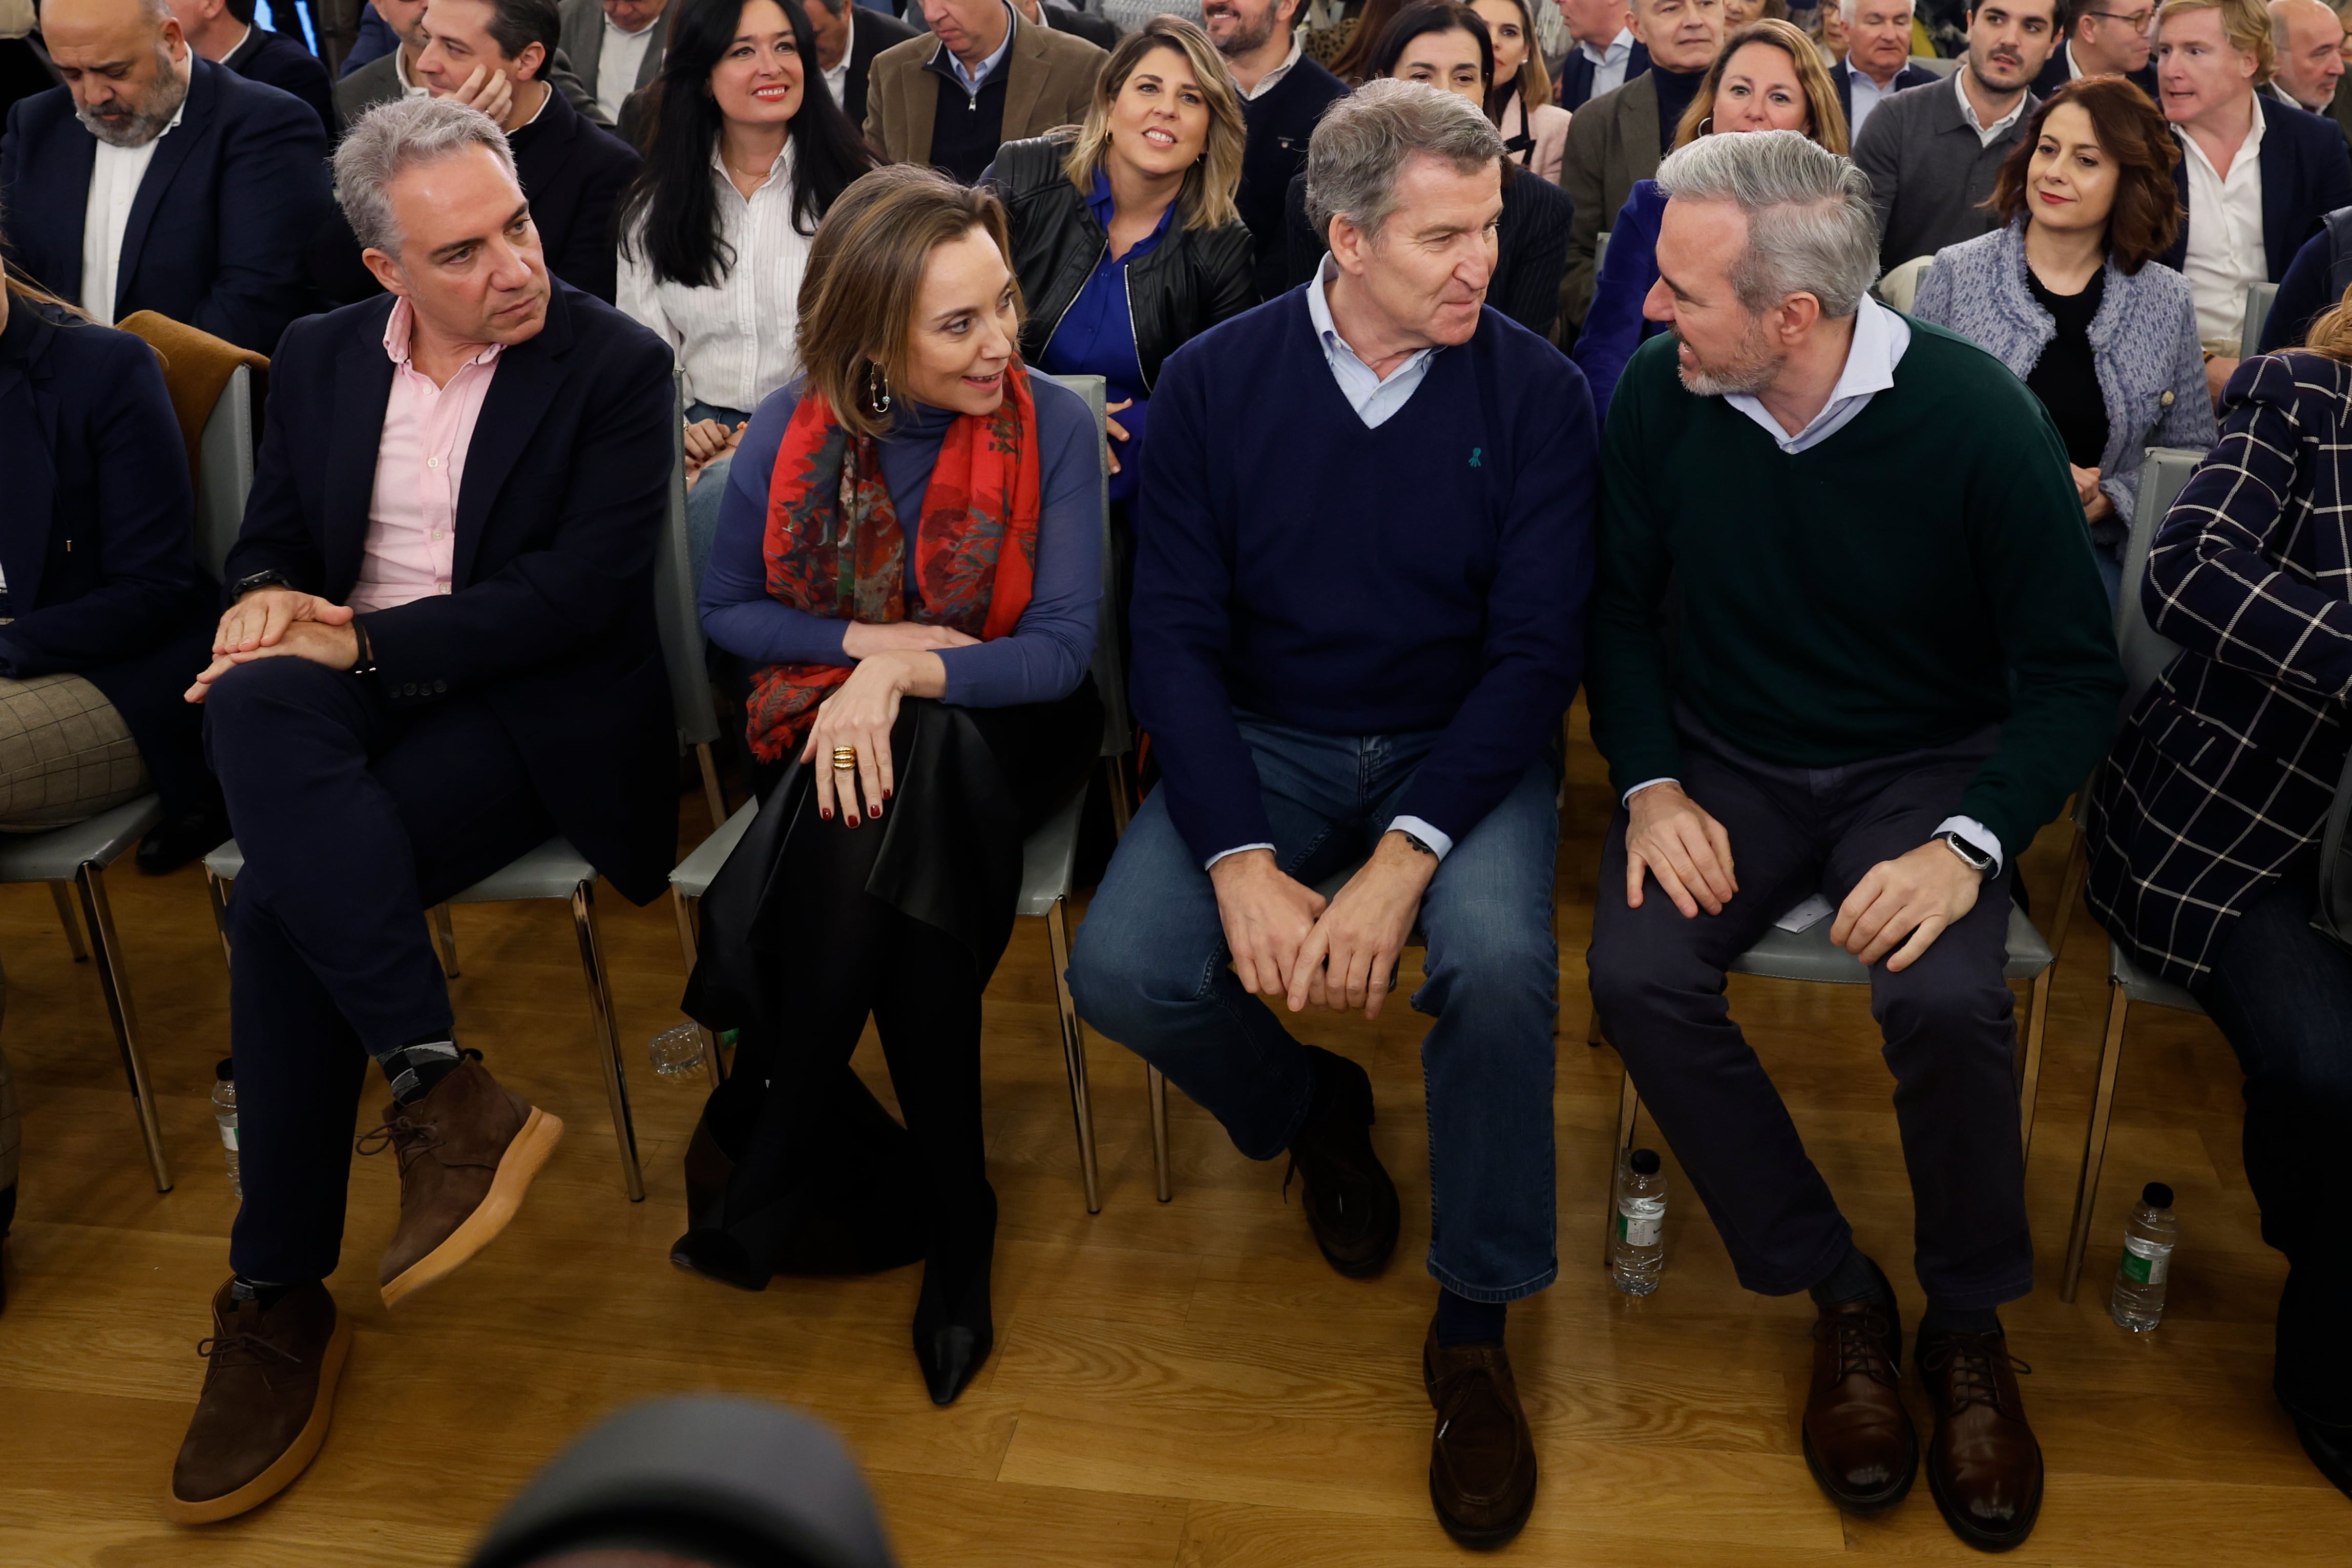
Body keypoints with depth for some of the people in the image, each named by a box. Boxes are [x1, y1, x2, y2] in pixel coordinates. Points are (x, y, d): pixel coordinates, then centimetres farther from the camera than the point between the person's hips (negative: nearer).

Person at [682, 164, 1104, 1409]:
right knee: (894, 856, -33)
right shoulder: (794, 431, -4)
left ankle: (769, 1160, -21)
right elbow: (725, 610, 7)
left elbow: (1061, 649, -13)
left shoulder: (1051, 425, -9)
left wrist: (909, 669, -28)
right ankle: (952, 1214, -18)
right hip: (833, 724, 1)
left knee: (915, 765, -36)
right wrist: (869, 641, -9)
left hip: (998, 733, -1)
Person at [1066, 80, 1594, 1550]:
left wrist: (1403, 860, -24)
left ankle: (1476, 1328, -6)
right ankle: (1312, 1110, 14)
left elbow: (1538, 649, -11)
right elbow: (1177, 639, -7)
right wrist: (1240, 862, -21)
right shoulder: (1214, 382, -3)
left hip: (1461, 751, -1)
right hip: (1263, 749, 2)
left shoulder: (1536, 391, -6)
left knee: (1499, 965, -31)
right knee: (1124, 972, -22)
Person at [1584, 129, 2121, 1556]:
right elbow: (1620, 601, 4)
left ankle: (1971, 1327, -1)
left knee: (1948, 1001, -31)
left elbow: (2075, 677, -10)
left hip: (1925, 766, -2)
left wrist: (1966, 845, -25)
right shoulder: (1663, 393, -8)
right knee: (1638, 973, -26)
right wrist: (1650, 783, -11)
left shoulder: (1978, 421, -17)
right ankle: (1843, 1297, -5)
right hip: (1725, 762, 3)